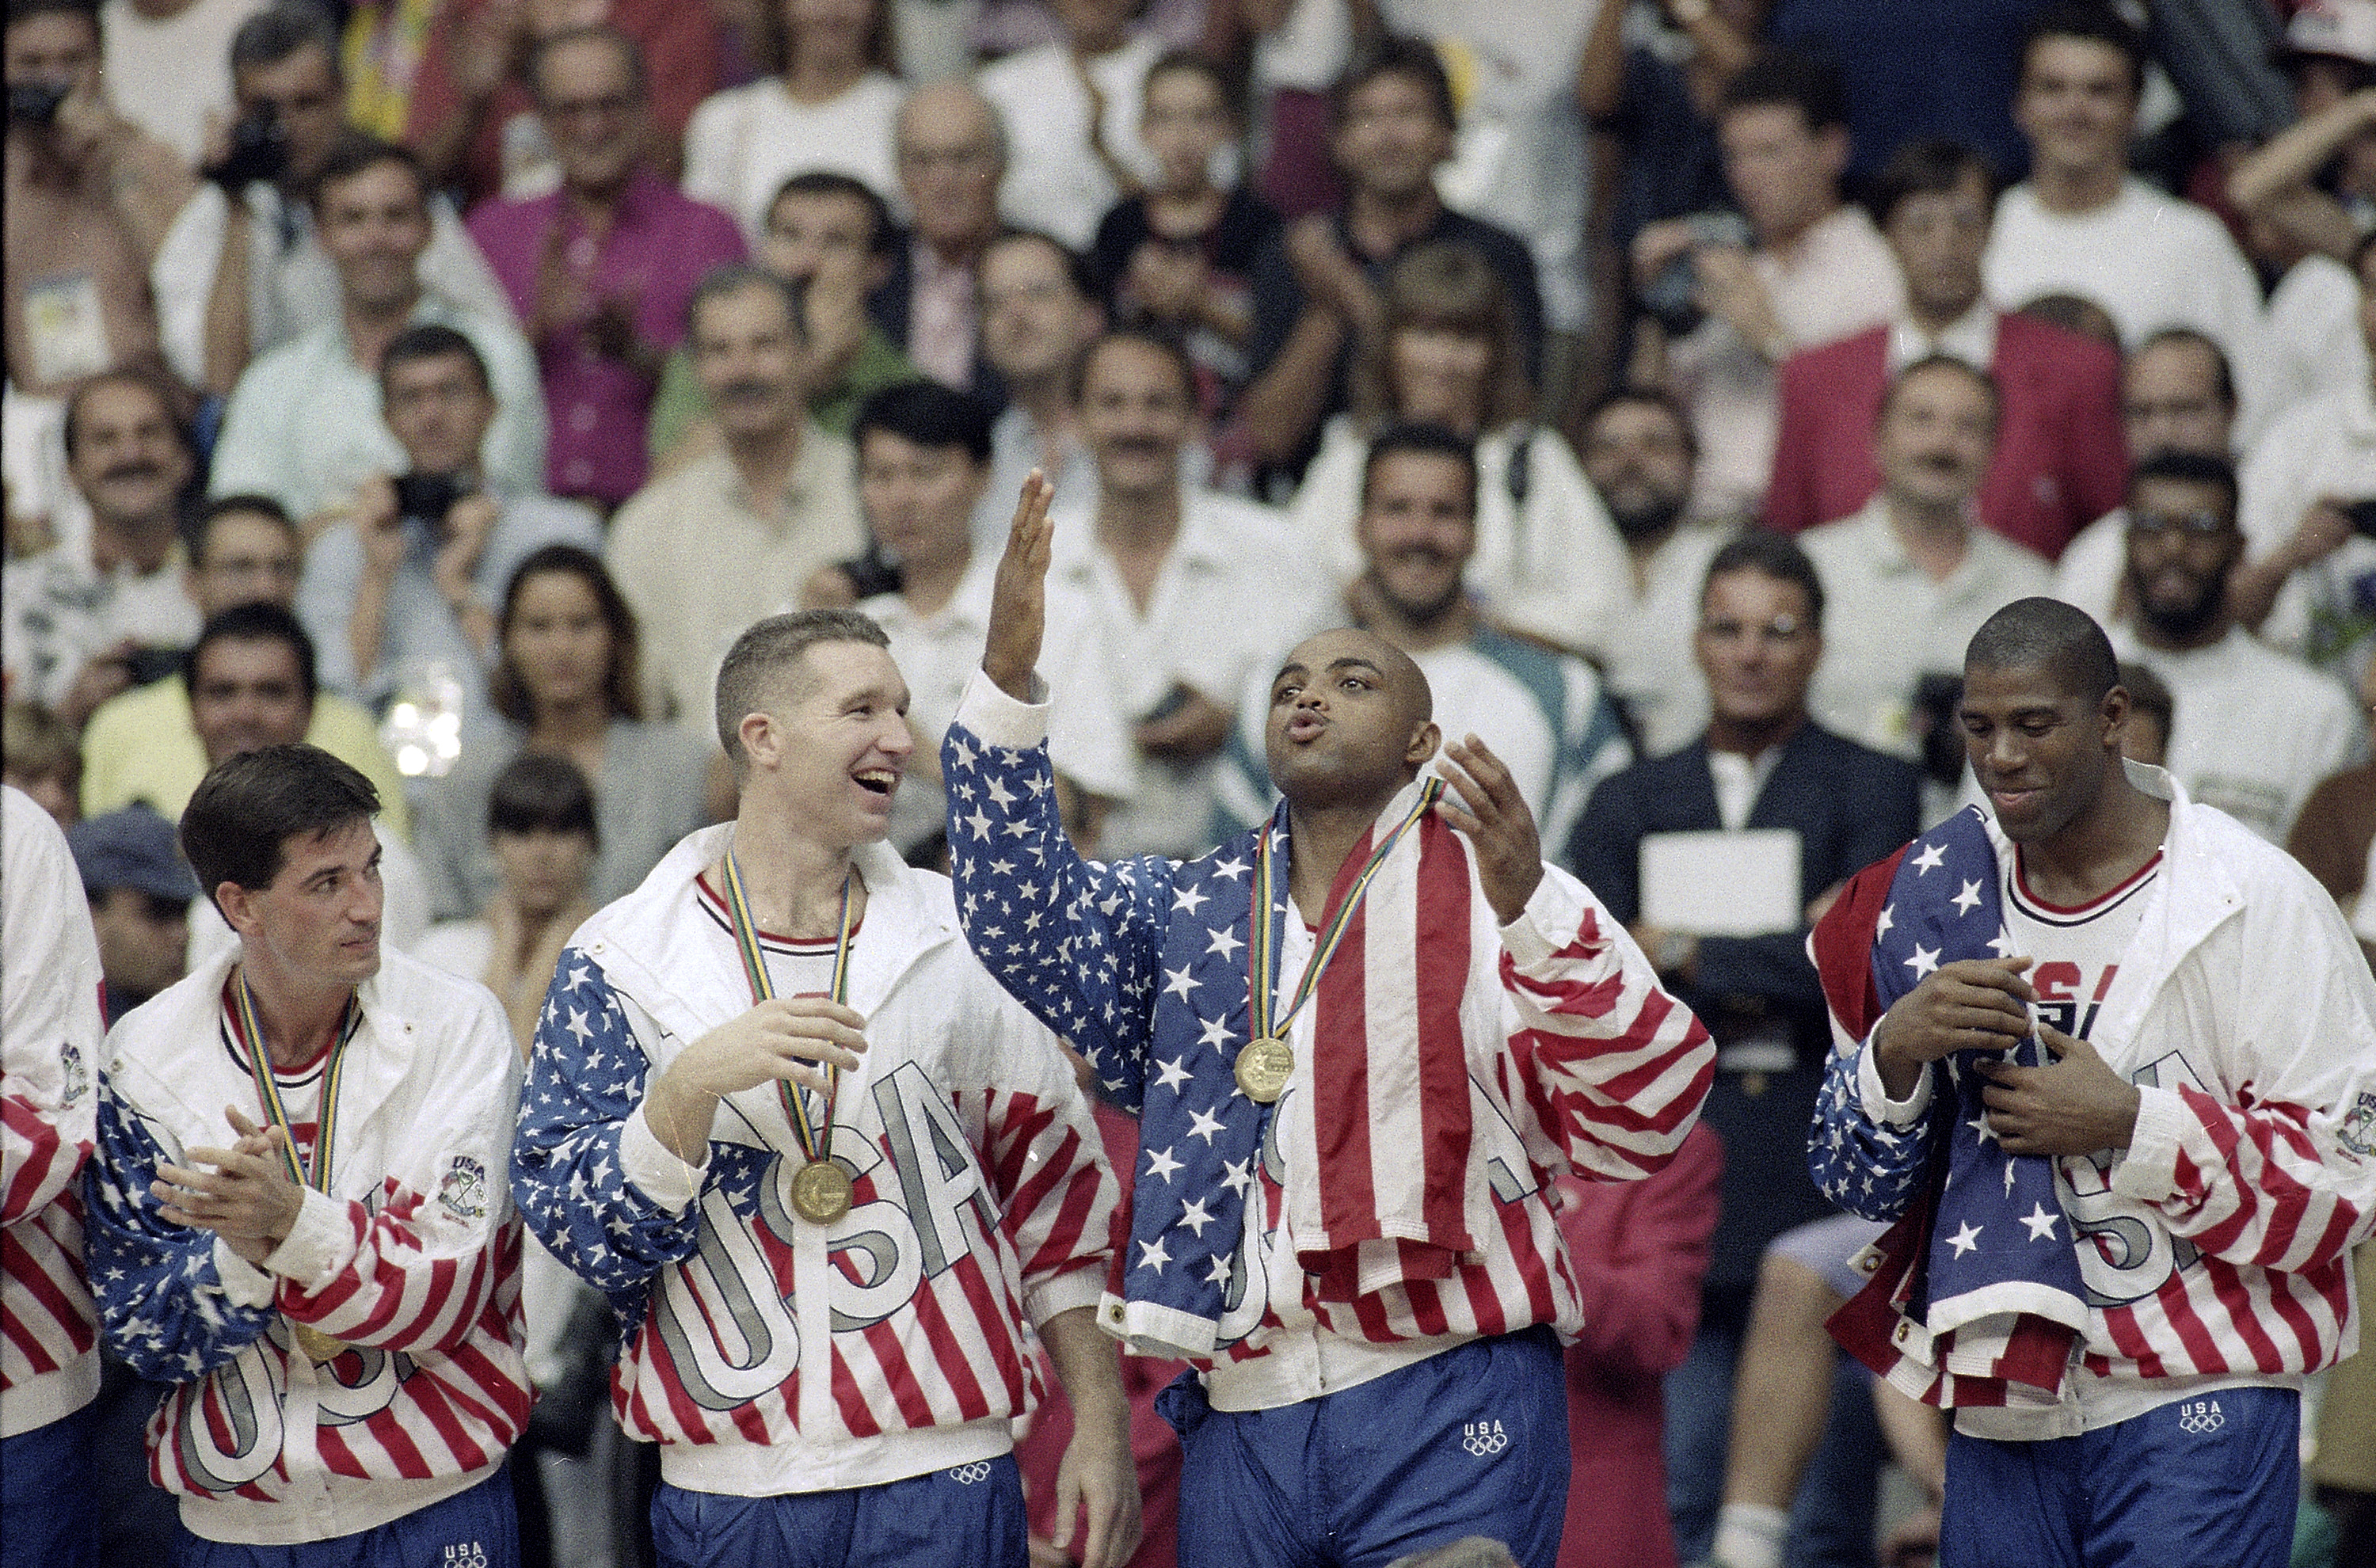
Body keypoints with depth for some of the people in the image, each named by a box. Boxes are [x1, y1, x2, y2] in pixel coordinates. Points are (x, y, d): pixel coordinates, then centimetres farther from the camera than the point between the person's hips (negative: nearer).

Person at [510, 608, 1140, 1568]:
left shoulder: (957, 941, 7)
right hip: (729, 1489, -1)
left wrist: (1101, 1431, 7)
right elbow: (571, 1221, -6)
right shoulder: (624, 961, 1)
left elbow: (1055, 1184, 11)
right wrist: (693, 1084, -23)